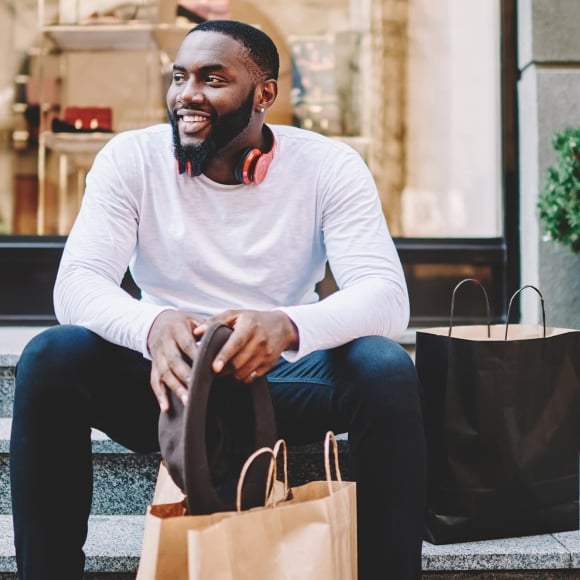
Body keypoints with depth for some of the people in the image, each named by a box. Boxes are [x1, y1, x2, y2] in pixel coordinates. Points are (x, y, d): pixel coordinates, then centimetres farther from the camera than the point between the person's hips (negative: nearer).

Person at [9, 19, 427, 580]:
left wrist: (287, 325, -42)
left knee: (387, 370, -29)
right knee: (49, 358, -26)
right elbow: (75, 283, -16)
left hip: (283, 378, 0)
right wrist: (151, 324, -41)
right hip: (168, 383, 1)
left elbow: (387, 296, -20)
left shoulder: (329, 166, -8)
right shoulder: (131, 158, -5)